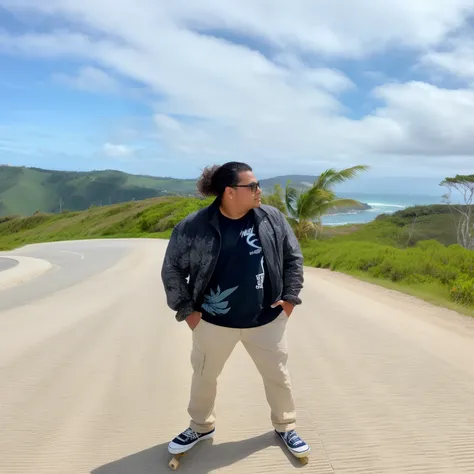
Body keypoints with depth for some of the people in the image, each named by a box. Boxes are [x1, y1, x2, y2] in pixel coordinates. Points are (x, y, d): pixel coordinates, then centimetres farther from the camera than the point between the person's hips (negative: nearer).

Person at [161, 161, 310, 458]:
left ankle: (285, 427, 42)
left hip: (267, 320, 1)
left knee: (278, 375, 15)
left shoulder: (273, 218, -8)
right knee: (204, 377, 18)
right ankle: (201, 427, 45)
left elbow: (293, 257, 4)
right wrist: (186, 309, -5)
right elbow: (172, 269, -5)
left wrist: (290, 297, -1)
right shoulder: (194, 227, -16)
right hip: (213, 322, -1)